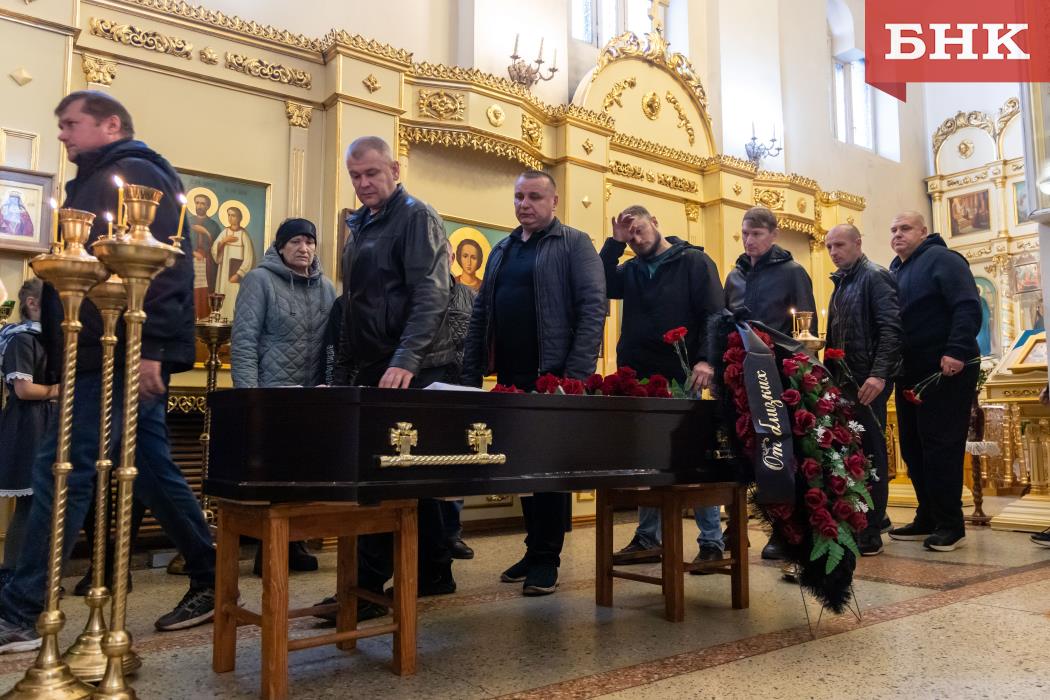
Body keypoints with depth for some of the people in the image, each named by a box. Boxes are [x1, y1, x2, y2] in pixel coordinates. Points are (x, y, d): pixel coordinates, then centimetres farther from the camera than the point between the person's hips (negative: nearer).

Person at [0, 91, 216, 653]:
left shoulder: (134, 174, -6)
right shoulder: (97, 183, 25)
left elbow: (165, 264, -19)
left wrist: (149, 347, -26)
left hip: (120, 355, -10)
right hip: (107, 354, 10)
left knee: (61, 472, -8)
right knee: (152, 472, 10)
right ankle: (211, 583, 17)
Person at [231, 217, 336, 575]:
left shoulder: (326, 287, 11)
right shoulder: (260, 280, -4)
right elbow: (243, 340, -9)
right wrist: (248, 393, -16)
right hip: (271, 397, -4)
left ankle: (293, 543, 19)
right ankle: (269, 548, 14)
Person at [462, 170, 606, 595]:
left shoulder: (574, 244, 0)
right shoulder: (502, 250, 18)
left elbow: (592, 307, -10)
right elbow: (480, 313, 17)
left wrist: (576, 374, -18)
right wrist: (471, 374, 9)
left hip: (554, 376, -6)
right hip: (510, 376, 6)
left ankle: (547, 559, 11)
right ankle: (535, 549, 24)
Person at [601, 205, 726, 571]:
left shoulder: (693, 261, 0)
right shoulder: (631, 269, 14)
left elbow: (713, 314, -9)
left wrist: (706, 359, -22)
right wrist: (614, 243, -4)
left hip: (680, 379, -5)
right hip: (639, 379, 5)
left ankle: (712, 542, 7)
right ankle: (647, 538, 20)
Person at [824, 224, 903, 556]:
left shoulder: (875, 277, -7)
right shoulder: (841, 282, 18)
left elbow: (891, 329, -17)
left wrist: (879, 375, -25)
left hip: (868, 382, -8)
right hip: (844, 380, 8)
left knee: (871, 454, -2)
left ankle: (871, 532, 4)